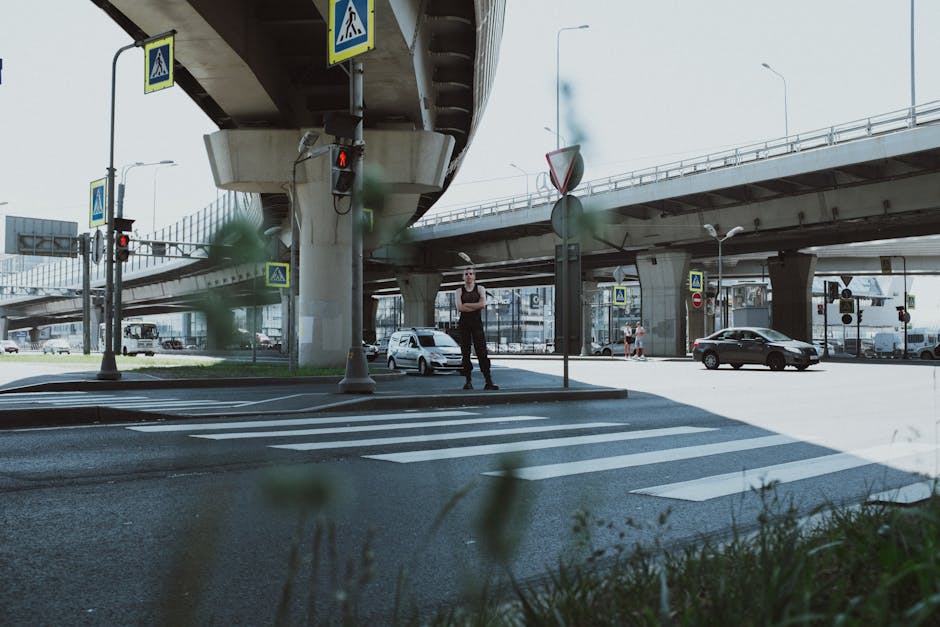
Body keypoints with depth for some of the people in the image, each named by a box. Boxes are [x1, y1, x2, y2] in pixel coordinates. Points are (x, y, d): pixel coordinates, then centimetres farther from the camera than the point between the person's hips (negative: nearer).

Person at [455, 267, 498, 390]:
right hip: (464, 323, 1)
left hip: (477, 322, -1)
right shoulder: (459, 290, 9)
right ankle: (468, 381, 2)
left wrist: (466, 304, -8)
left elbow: (483, 304, -10)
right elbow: (459, 307, -7)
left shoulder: (480, 289, 8)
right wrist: (476, 307, -7)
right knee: (465, 353, -1)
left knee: (481, 352, -8)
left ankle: (488, 381, -12)